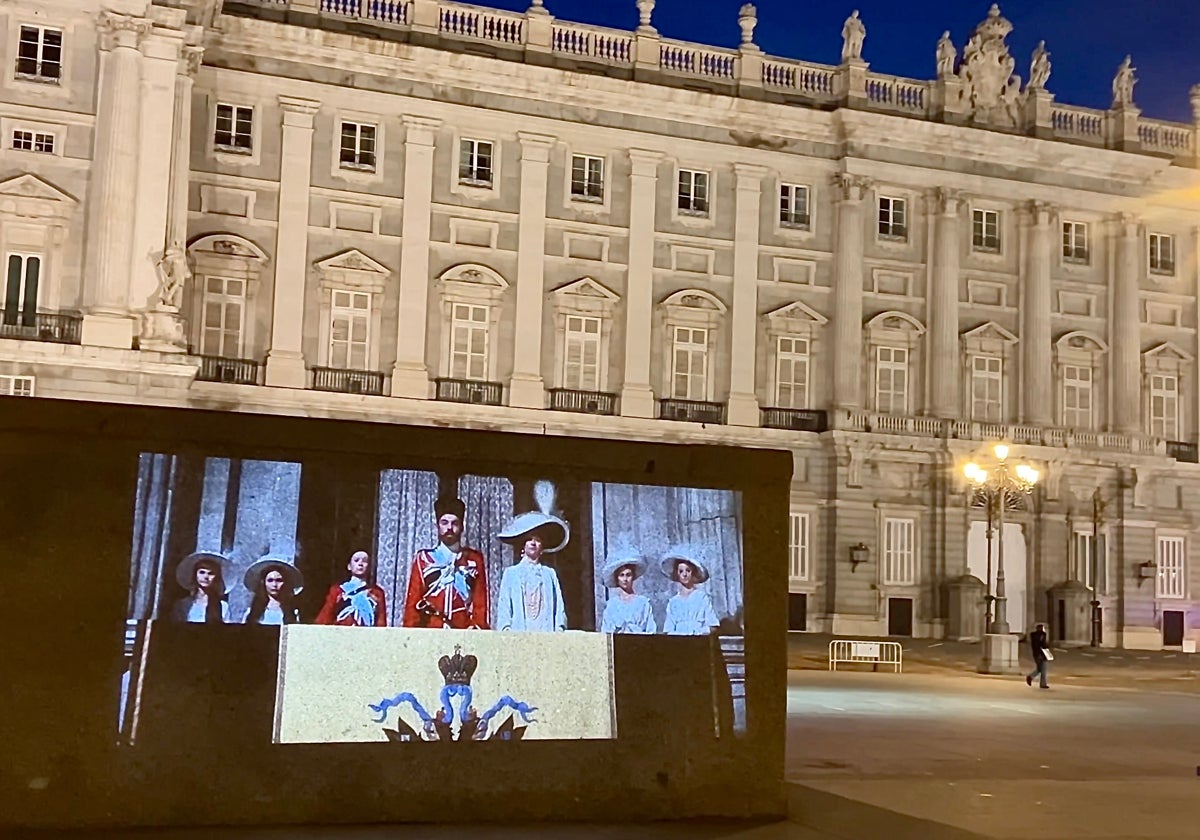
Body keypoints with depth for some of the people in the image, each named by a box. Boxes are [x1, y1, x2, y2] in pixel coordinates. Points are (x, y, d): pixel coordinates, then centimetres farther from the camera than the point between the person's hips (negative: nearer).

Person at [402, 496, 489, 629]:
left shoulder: (475, 560, 12)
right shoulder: (423, 558, 11)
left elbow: (481, 604, 9)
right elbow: (412, 603, 8)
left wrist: (477, 630, -4)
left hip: (464, 635, 0)